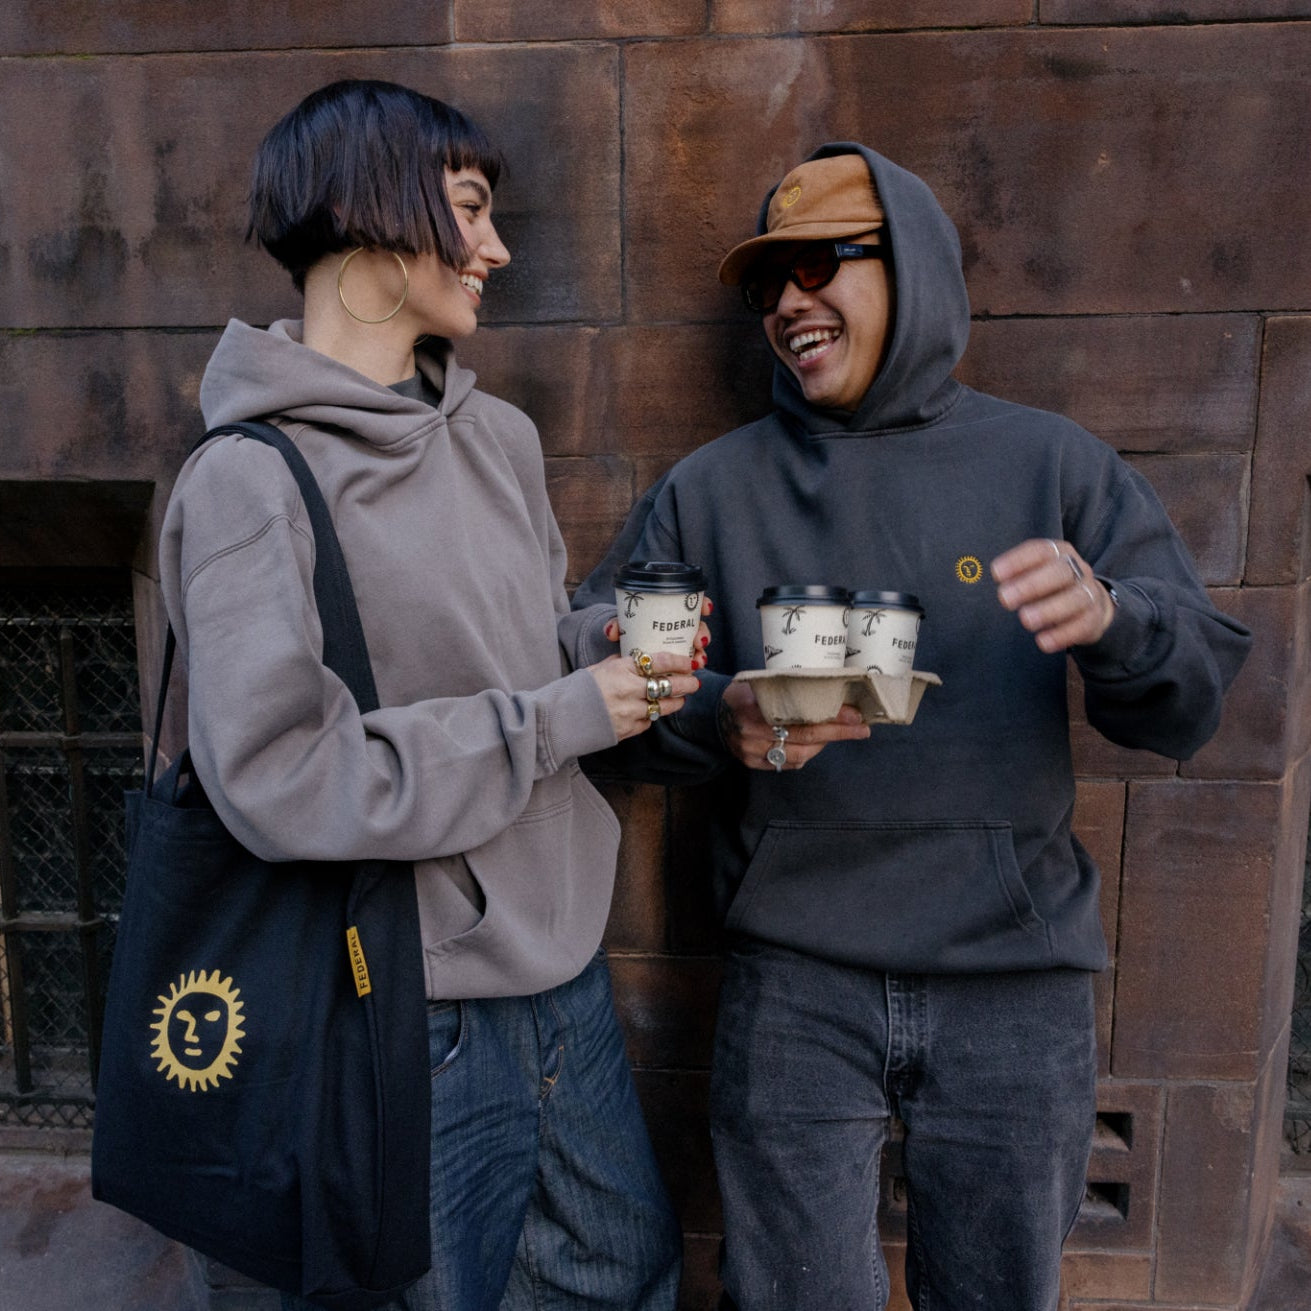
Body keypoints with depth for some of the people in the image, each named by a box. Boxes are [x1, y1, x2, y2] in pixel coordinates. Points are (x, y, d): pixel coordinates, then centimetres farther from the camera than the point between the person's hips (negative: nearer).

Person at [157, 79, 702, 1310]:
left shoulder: (499, 436, 4)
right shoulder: (250, 480, -17)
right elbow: (274, 777, -23)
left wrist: (613, 658, -7)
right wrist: (559, 721, -19)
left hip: (561, 962, 7)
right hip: (414, 1011, -7)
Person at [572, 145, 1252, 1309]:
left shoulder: (1053, 465, 2)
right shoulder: (710, 492, 3)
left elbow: (1192, 703, -1)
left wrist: (1108, 616, -22)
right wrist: (718, 721, -20)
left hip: (1016, 984, 1)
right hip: (793, 987, 0)